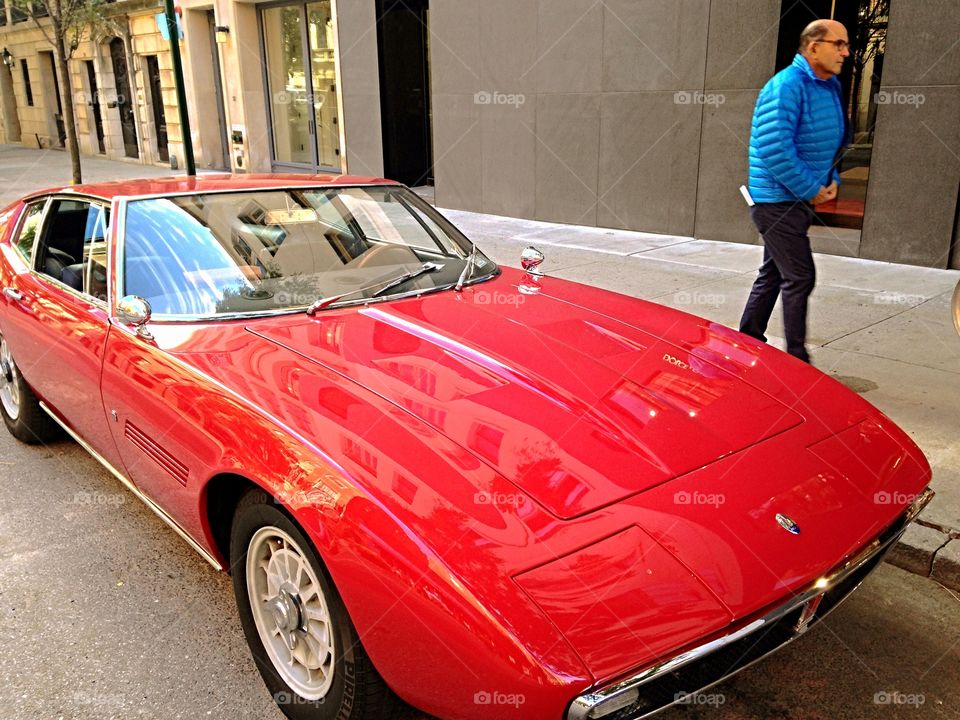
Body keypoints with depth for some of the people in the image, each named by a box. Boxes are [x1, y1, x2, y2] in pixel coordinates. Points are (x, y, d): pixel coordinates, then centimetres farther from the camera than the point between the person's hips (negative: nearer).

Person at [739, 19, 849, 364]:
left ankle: (748, 339, 27)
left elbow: (832, 143, 25)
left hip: (799, 201, 9)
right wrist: (811, 189, -18)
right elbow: (774, 149, -26)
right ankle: (797, 358, -1)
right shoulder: (786, 86, -17)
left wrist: (831, 180, 7)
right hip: (779, 201, -9)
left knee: (773, 274, 15)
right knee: (799, 278, -9)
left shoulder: (831, 87, 13)